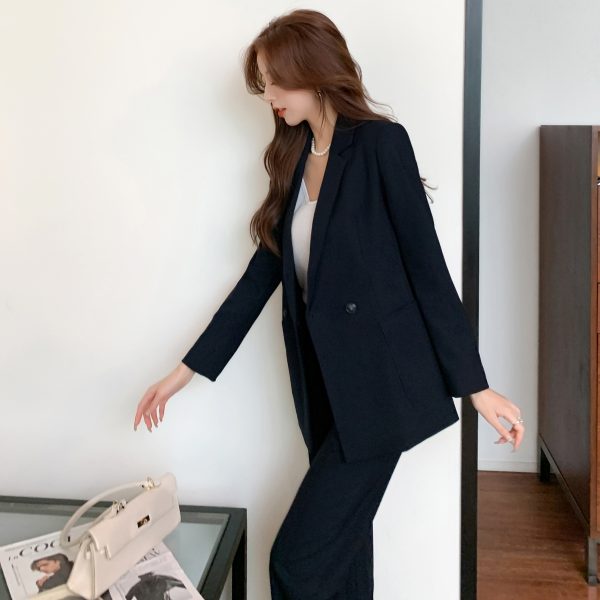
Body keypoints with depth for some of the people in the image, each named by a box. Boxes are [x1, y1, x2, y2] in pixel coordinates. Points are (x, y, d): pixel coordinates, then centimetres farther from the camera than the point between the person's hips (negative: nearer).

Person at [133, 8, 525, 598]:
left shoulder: (380, 142, -8)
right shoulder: (293, 160, 12)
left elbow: (427, 267, -10)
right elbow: (263, 273, 11)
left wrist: (475, 385, -9)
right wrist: (186, 369, 10)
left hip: (379, 382, -6)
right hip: (326, 384, 7)